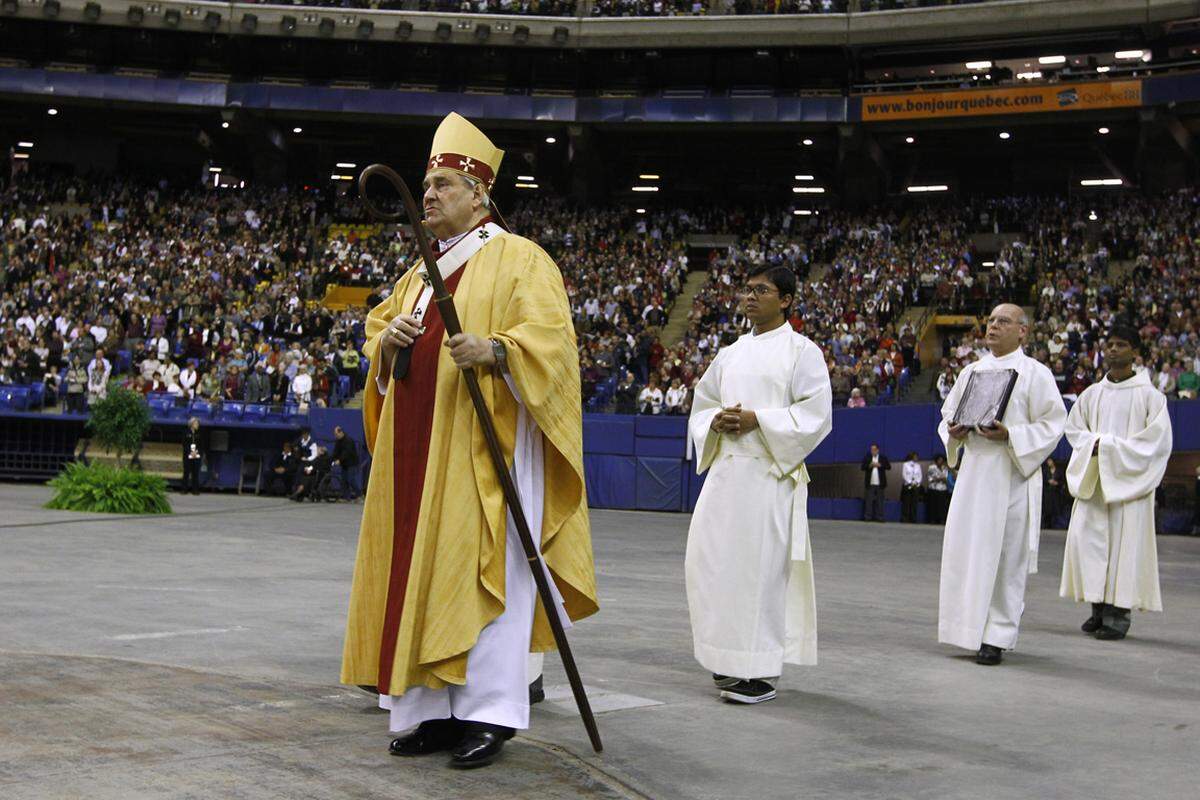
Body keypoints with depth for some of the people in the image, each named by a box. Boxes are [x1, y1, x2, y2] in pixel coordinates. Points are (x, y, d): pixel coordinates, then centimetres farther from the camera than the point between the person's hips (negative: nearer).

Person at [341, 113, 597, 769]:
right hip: (418, 451, 8)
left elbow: (550, 335, -13)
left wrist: (495, 350, -31)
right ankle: (437, 710, 8)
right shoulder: (421, 274, 22)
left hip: (484, 449, -7)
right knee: (419, 573, 4)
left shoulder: (518, 259, -2)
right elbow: (376, 334, 23)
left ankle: (489, 714, -6)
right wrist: (389, 338, -1)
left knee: (481, 570, -9)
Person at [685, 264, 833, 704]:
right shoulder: (731, 354, 17)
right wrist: (716, 420, -2)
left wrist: (758, 420, -16)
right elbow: (701, 403, 21)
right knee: (711, 561, 4)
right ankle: (728, 660, 17)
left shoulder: (801, 351, 0)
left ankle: (761, 671, -1)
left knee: (760, 566, -7)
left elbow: (816, 413, -8)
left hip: (769, 473, -6)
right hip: (725, 470, 6)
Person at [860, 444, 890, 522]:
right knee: (868, 501, -3)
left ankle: (879, 517, 3)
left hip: (880, 483, 0)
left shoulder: (883, 458, 7)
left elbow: (889, 466, -1)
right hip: (870, 483, 0)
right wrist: (869, 465, -15)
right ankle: (867, 517, -2)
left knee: (879, 501, 1)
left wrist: (880, 465, -14)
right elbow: (862, 467, 2)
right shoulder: (867, 457, 8)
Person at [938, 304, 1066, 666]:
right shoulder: (972, 371, 14)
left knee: (1005, 555, -4)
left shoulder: (1035, 374, -2)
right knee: (966, 549, 4)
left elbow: (1051, 425, -6)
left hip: (1011, 476, -5)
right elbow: (948, 413, 20)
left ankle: (997, 636, 1)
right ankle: (973, 628, 15)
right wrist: (954, 432, -2)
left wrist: (1009, 436, -18)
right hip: (973, 471, 5)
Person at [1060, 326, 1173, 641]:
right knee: (1087, 538, -3)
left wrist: (1111, 447, -13)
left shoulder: (1149, 395, -1)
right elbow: (1073, 428, 15)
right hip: (1093, 479, 4)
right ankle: (1099, 607, 5)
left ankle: (1119, 612, -3)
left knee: (1125, 541, -7)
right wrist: (1094, 444, -7)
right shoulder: (1092, 394, 12)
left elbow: (1157, 438, -7)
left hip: (1128, 480, -4)